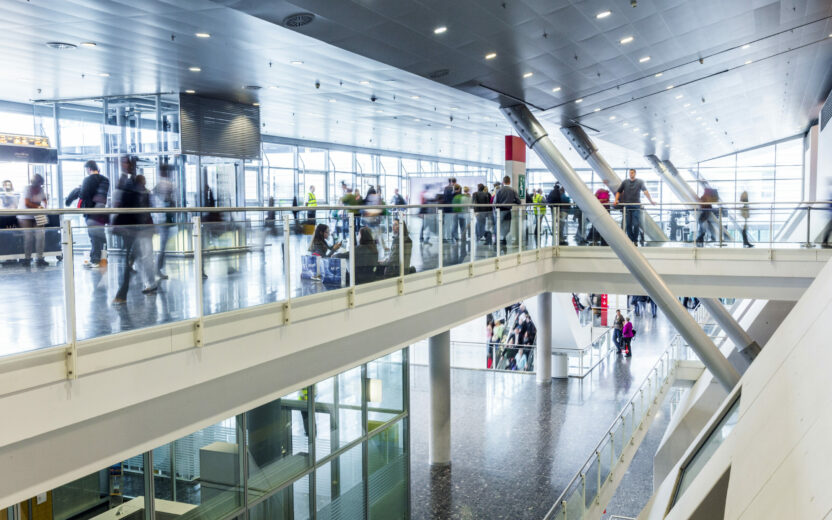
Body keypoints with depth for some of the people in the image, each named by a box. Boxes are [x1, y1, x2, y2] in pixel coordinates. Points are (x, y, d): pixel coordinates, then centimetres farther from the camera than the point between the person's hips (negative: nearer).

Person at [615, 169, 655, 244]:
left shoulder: (640, 182, 1)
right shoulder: (625, 182, 8)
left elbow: (645, 191, -12)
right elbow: (618, 191, 14)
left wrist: (651, 201, -23)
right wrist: (616, 200, -2)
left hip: (636, 206, -2)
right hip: (627, 206, 2)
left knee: (636, 224, -5)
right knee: (628, 225, 2)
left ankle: (635, 240, 7)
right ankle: (630, 240, 11)